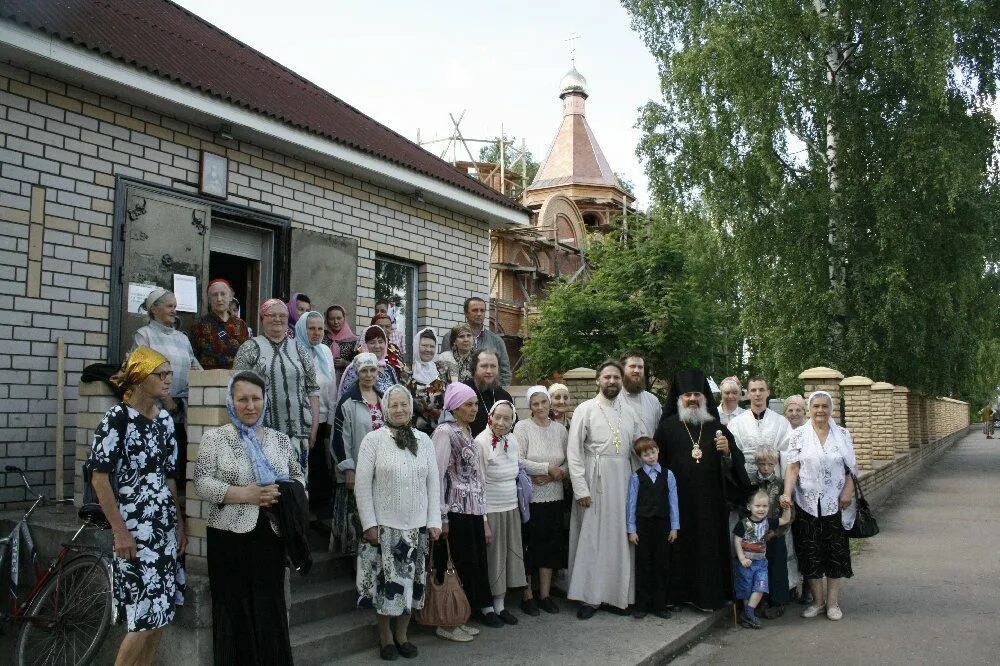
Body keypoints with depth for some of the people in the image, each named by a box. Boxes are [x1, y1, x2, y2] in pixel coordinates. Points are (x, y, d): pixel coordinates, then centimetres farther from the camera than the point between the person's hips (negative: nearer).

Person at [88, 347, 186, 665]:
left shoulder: (165, 419, 8)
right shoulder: (117, 418, -11)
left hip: (165, 525, 7)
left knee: (160, 612, 11)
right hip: (134, 528, -7)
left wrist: (179, 524, 14)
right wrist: (119, 530, -16)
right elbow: (99, 478, -13)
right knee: (146, 617, -6)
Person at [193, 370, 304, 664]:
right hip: (230, 537, -2)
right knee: (234, 612, 5)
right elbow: (202, 482, -9)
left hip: (271, 536, 3)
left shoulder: (280, 439, 9)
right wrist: (245, 494, -20)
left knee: (270, 611, 7)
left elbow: (298, 479, 12)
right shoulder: (214, 437, -1)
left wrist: (283, 494, -9)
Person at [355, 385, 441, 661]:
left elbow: (433, 482, 6)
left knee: (411, 580, 10)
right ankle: (385, 635, 25)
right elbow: (362, 484, -7)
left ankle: (401, 634, 28)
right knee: (388, 581, 4)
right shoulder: (373, 439, -6)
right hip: (384, 525, -3)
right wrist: (369, 523, -10)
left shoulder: (423, 440, 4)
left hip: (417, 525, 3)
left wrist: (434, 521, 1)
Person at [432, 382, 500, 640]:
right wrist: (441, 517, -15)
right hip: (455, 512, -8)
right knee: (455, 566, -2)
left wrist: (483, 517, 15)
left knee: (475, 563, 9)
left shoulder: (468, 433, 15)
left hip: (472, 511, 8)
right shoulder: (445, 432, -9)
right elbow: (437, 475, -13)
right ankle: (446, 623, 11)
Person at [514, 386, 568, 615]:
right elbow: (518, 461, -16)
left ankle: (545, 594, 23)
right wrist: (548, 468, -15)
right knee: (529, 546, 4)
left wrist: (556, 474, -12)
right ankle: (527, 595, 18)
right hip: (529, 497, -4)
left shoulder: (560, 429, 6)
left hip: (554, 497, 4)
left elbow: (570, 463, 6)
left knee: (551, 546, 10)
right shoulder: (523, 427, -7)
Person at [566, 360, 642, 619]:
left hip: (623, 481, 4)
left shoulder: (629, 412, 10)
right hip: (594, 481, -4)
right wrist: (581, 489, -12)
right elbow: (574, 452, -7)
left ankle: (617, 595, 20)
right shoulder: (585, 409, -4)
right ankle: (588, 597, 11)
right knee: (591, 539, 1)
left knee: (619, 538, 8)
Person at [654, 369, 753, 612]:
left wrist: (727, 451, -13)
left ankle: (707, 595, 18)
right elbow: (658, 462, -1)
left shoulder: (716, 427, 8)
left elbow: (738, 462, 8)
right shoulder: (668, 427, 1)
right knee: (679, 547, 2)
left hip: (711, 500, 2)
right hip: (678, 500, -2)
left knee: (709, 545, 5)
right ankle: (676, 595, 14)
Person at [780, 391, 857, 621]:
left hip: (835, 503, 1)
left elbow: (851, 468, 7)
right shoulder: (799, 435, 0)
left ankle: (833, 601, 17)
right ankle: (817, 600, 18)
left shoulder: (843, 435, 5)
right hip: (807, 503, -1)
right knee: (810, 552, 4)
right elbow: (793, 467, -5)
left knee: (835, 551, 5)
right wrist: (787, 493, -17)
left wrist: (848, 491, -7)